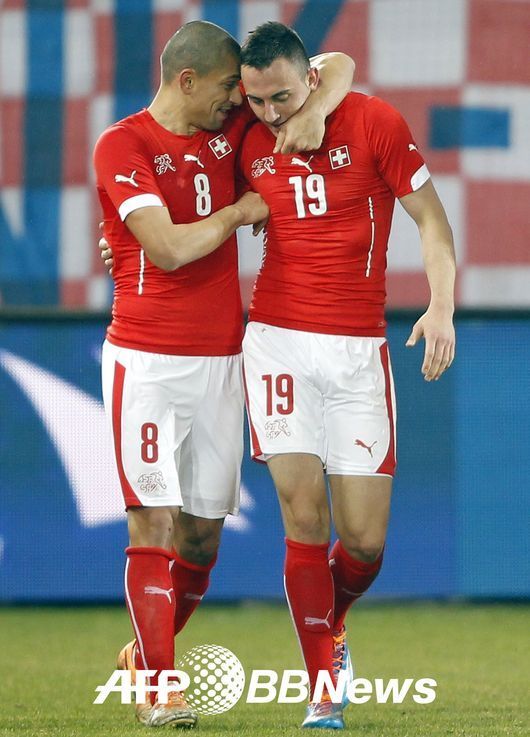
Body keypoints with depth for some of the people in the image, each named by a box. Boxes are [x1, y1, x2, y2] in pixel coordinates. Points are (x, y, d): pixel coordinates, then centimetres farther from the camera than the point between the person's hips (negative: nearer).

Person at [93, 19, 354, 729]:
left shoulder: (231, 126, 11)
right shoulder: (122, 146, -7)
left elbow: (338, 66, 15)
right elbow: (169, 248, -18)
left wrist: (314, 111, -6)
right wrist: (241, 212, -4)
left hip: (221, 361, 6)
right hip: (147, 362, -6)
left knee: (202, 530, 7)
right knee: (153, 522, -10)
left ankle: (145, 656, 26)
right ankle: (159, 690, -7)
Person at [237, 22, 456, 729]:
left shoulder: (375, 123, -3)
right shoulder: (250, 146, 5)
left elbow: (430, 217, 2)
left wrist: (442, 306, -11)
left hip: (358, 350, -1)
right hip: (279, 343, 1)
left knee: (365, 539, -2)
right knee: (304, 517, -11)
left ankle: (331, 626, 31)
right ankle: (323, 692, -1)